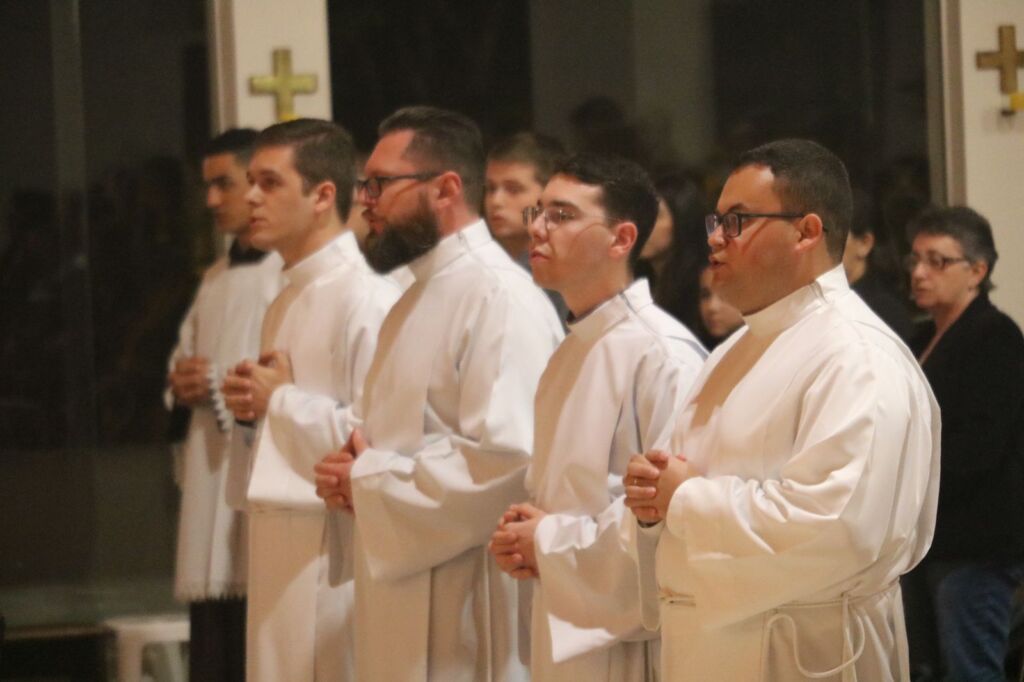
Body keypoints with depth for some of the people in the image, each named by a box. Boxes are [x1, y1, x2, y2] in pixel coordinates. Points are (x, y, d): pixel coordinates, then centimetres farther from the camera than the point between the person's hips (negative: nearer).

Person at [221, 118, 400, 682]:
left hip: (334, 551, -9)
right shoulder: (285, 306, 16)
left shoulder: (367, 301, -13)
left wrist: (282, 401, -11)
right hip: (279, 548, 9)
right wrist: (252, 406, 5)